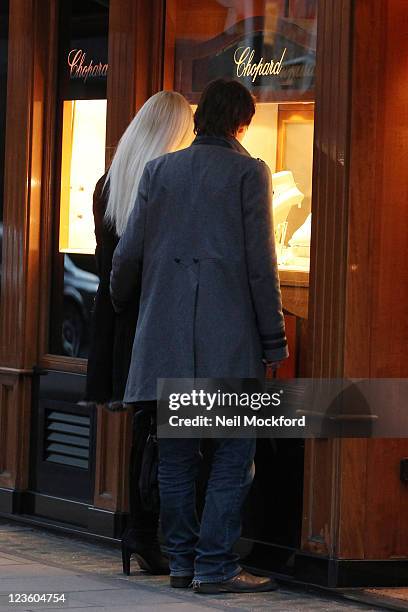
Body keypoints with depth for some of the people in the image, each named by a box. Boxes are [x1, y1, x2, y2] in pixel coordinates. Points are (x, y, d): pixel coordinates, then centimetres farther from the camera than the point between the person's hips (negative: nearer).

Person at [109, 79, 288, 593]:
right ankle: (215, 566, -5)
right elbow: (260, 265, -6)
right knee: (233, 454, 0)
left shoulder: (159, 171, 9)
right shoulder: (248, 173, -3)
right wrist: (274, 339, -1)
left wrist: (119, 302, 29)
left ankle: (181, 562, 13)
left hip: (167, 336, 4)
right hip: (228, 338, -4)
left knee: (176, 455, 10)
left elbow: (128, 254, 10)